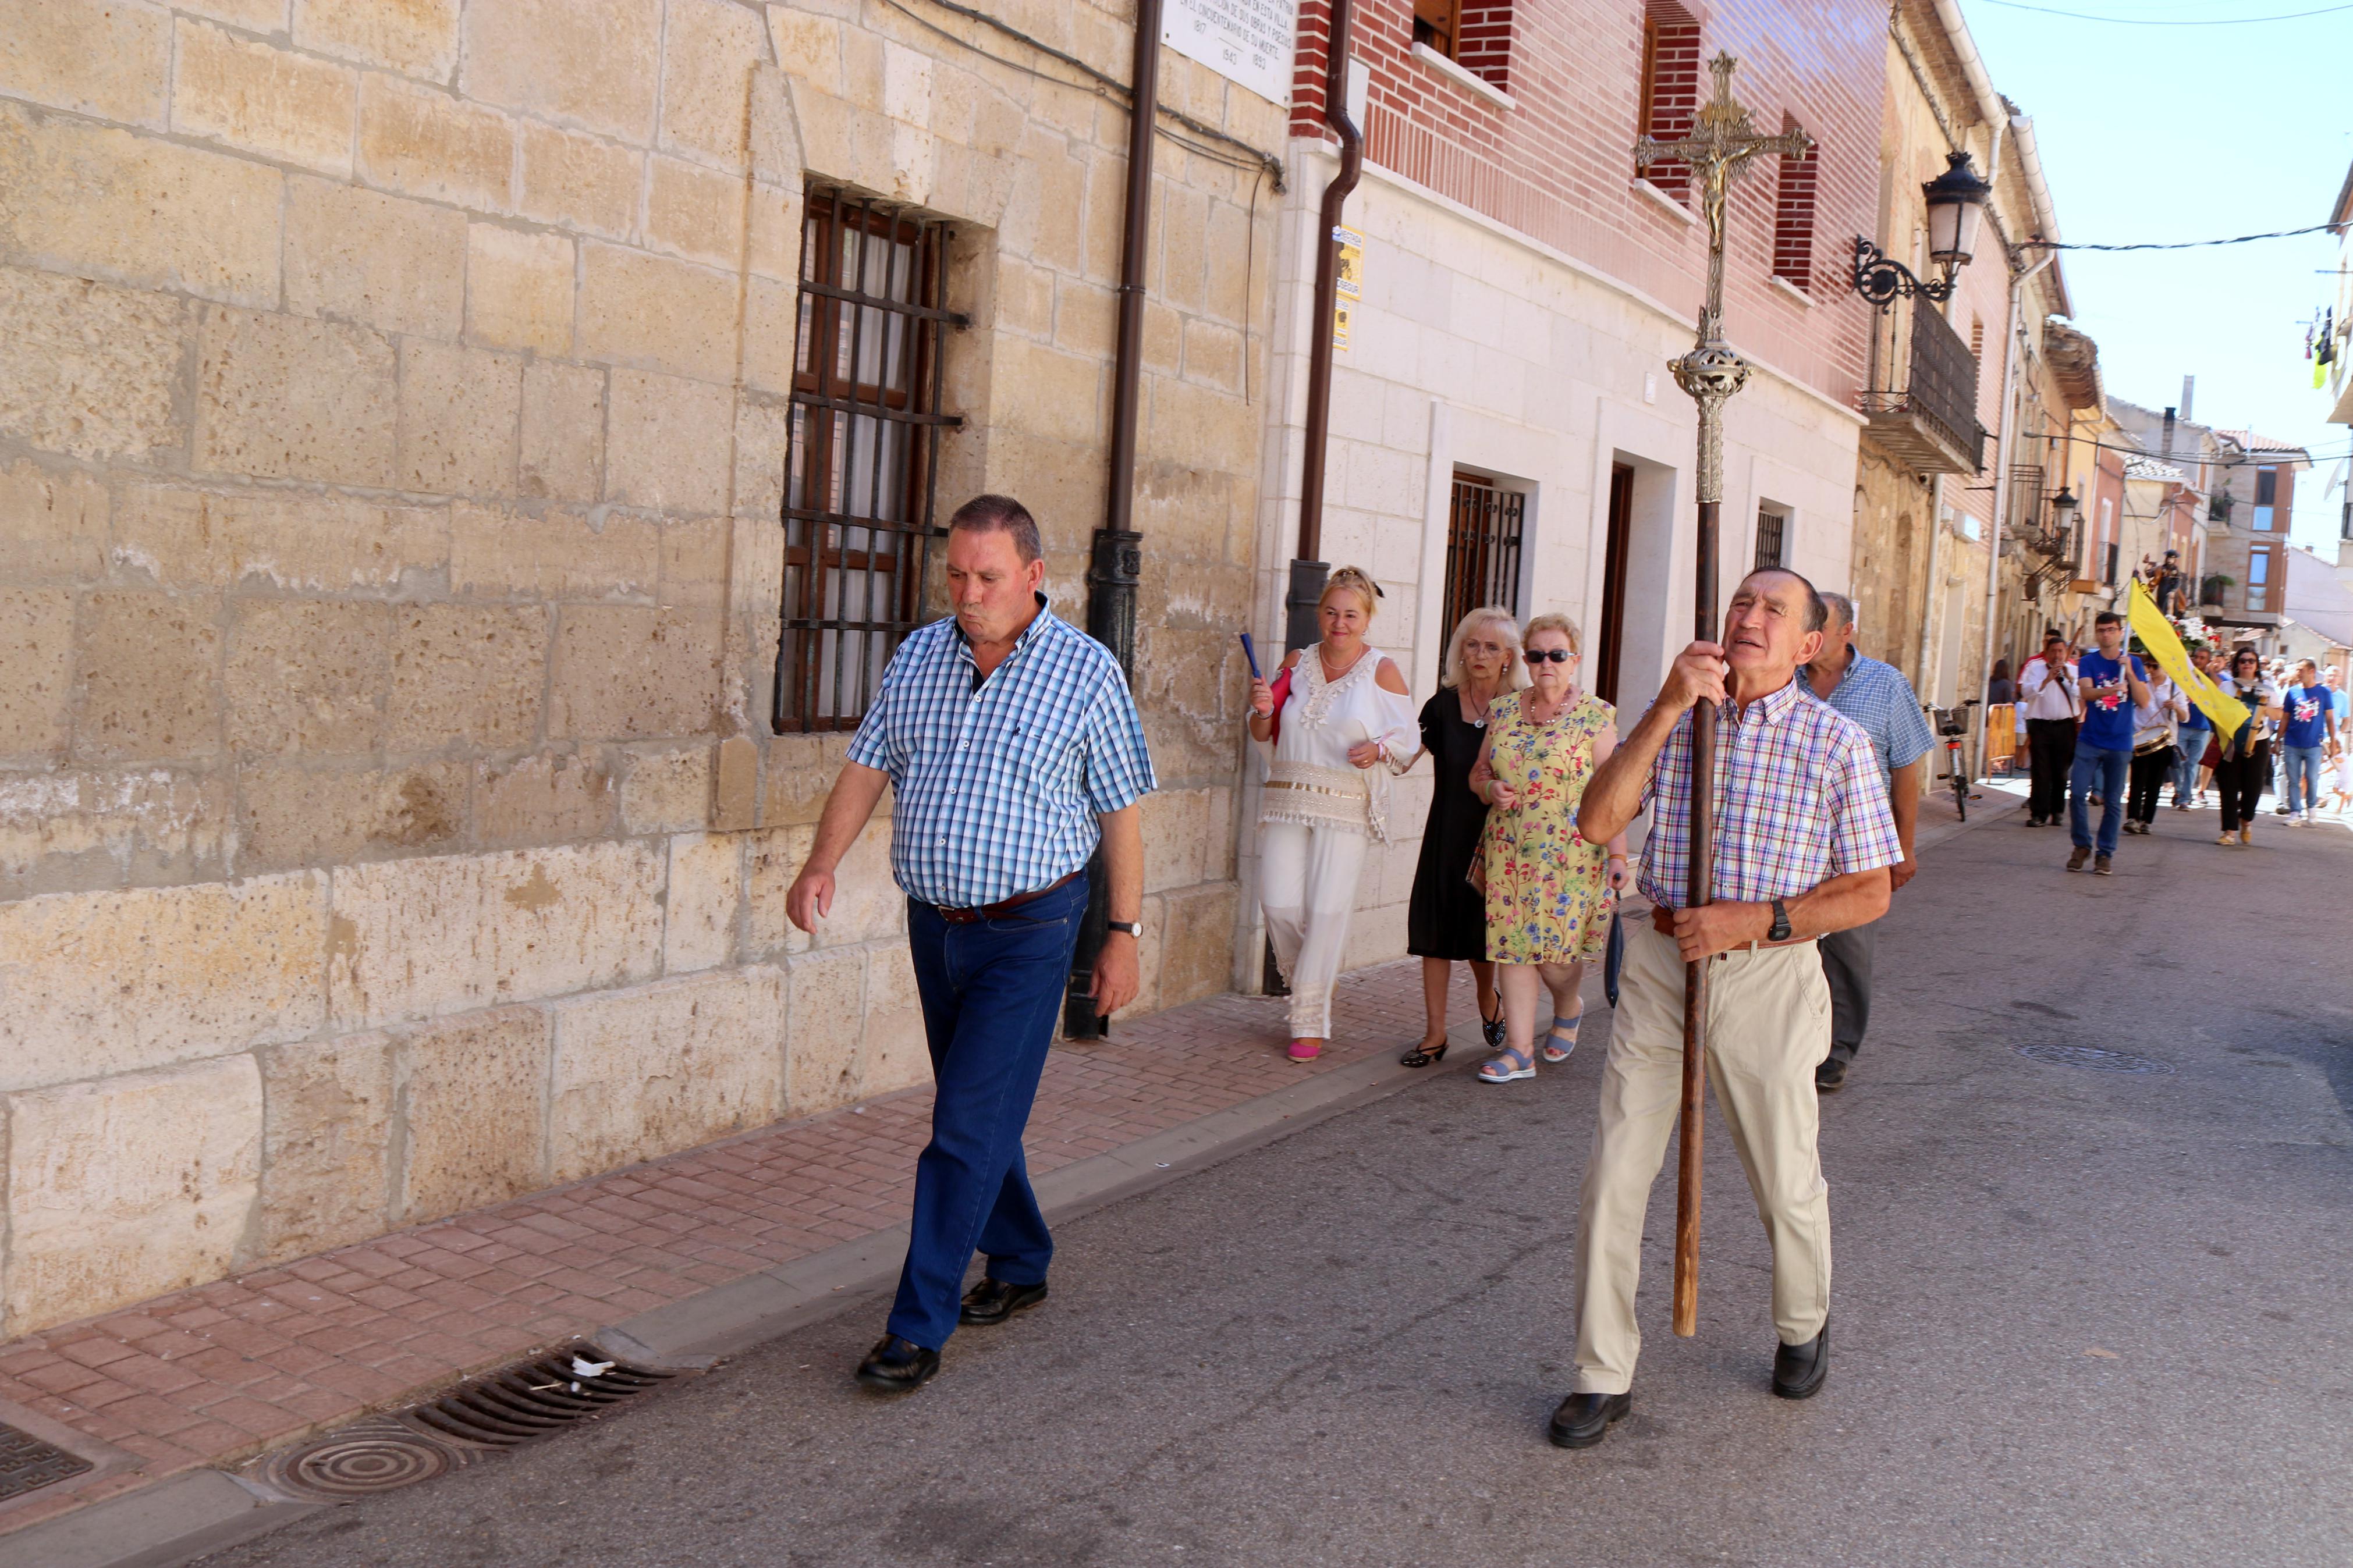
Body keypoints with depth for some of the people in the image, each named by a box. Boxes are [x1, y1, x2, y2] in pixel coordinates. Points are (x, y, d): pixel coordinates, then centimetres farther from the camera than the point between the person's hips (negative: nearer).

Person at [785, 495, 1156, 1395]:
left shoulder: (1086, 670, -8)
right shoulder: (918, 657, 5)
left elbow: (1119, 809, -4)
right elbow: (867, 765, 4)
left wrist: (1123, 936, -5)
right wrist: (822, 863, -12)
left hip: (1028, 931, -5)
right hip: (934, 922, 6)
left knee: (970, 1125, -8)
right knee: (977, 1109, 16)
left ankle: (919, 1326, -1)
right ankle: (1020, 1267, 35)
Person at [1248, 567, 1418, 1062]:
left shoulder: (1382, 671, 2)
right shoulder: (1297, 663, 11)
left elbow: (1409, 740, 5)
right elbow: (1263, 735, 16)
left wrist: (1378, 749, -15)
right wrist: (1262, 710, -7)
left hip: (1344, 804, -3)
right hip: (1285, 799, 3)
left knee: (1327, 910, -7)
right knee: (1279, 904, -5)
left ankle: (1310, 1022, 4)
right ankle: (1306, 981, 25)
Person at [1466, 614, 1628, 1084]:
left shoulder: (1596, 716, -3)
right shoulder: (1504, 710, 9)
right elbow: (1479, 772, 16)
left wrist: (1617, 854, -11)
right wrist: (1491, 788, -7)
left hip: (1570, 855, -4)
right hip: (1509, 850, 4)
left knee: (1553, 947, -3)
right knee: (1512, 945, 2)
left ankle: (1569, 1008, 31)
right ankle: (1519, 1050, 9)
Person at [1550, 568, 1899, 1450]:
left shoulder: (1837, 741, -1)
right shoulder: (1673, 718, 6)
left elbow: (1870, 892, -1)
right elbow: (1597, 824, -9)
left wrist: (1756, 920, -14)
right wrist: (1668, 709, -14)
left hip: (1769, 974, -2)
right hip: (1659, 961, 2)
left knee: (1787, 1183, 11)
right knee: (1614, 1174, 0)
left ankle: (1804, 1326, 41)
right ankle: (1604, 1373, 13)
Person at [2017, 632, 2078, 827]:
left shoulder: (2074, 670, 10)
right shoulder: (2036, 668, 6)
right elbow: (2026, 692, -9)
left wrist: (2069, 678, -15)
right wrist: (2047, 680, -17)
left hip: (2065, 726, 2)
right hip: (2040, 725, -2)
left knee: (2061, 772, 6)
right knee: (2041, 772, -5)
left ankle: (2057, 811, 17)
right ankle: (2039, 814, -5)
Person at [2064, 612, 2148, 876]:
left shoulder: (2133, 663, 5)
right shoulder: (2088, 662, 2)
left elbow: (2143, 701, -2)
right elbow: (2086, 691, -15)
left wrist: (2129, 673, -15)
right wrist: (2111, 690, -35)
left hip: (2120, 743, 1)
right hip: (2090, 741, 0)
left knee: (2113, 801, 3)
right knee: (2077, 793, -8)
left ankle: (2106, 853, 11)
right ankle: (2081, 845, 8)